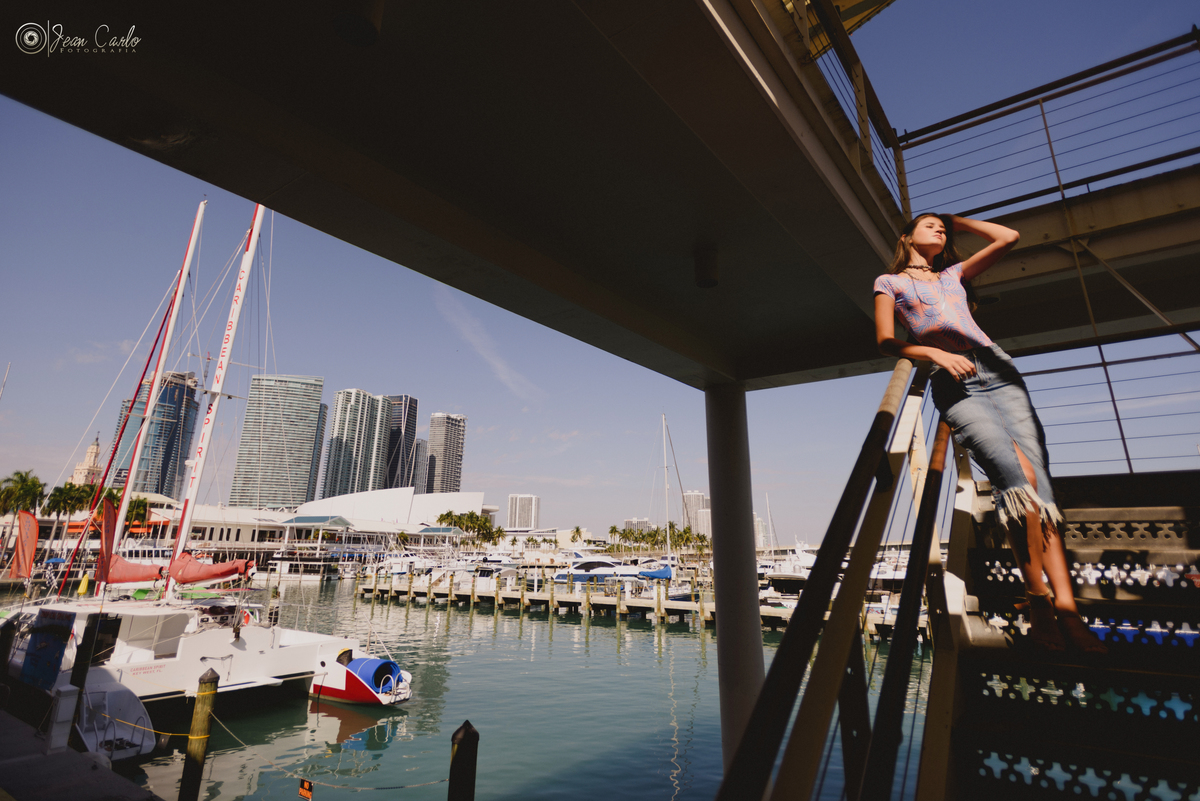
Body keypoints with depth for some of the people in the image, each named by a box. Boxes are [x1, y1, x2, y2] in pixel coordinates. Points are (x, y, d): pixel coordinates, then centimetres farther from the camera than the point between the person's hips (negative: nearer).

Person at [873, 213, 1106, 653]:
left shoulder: (955, 273, 30)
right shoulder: (889, 282, 18)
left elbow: (1008, 237, 23)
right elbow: (885, 341, 5)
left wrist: (958, 220, 32)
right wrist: (934, 352, -11)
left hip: (997, 369, 4)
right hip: (952, 383, -4)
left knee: (1037, 475, -15)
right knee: (1016, 472, -26)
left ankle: (1066, 605, -19)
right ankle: (1039, 599, -20)